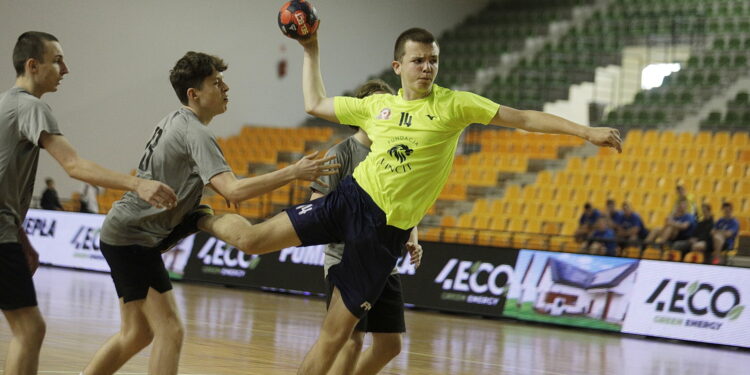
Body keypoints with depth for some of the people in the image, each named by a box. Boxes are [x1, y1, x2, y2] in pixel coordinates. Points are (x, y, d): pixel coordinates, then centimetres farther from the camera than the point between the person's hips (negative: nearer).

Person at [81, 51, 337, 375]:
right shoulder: (196, 133, -18)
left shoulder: (175, 120, 12)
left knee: (136, 334, 17)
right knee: (169, 332, -13)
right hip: (134, 237, -10)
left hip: (124, 234, 10)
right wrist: (293, 173, -30)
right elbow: (233, 191, -31)